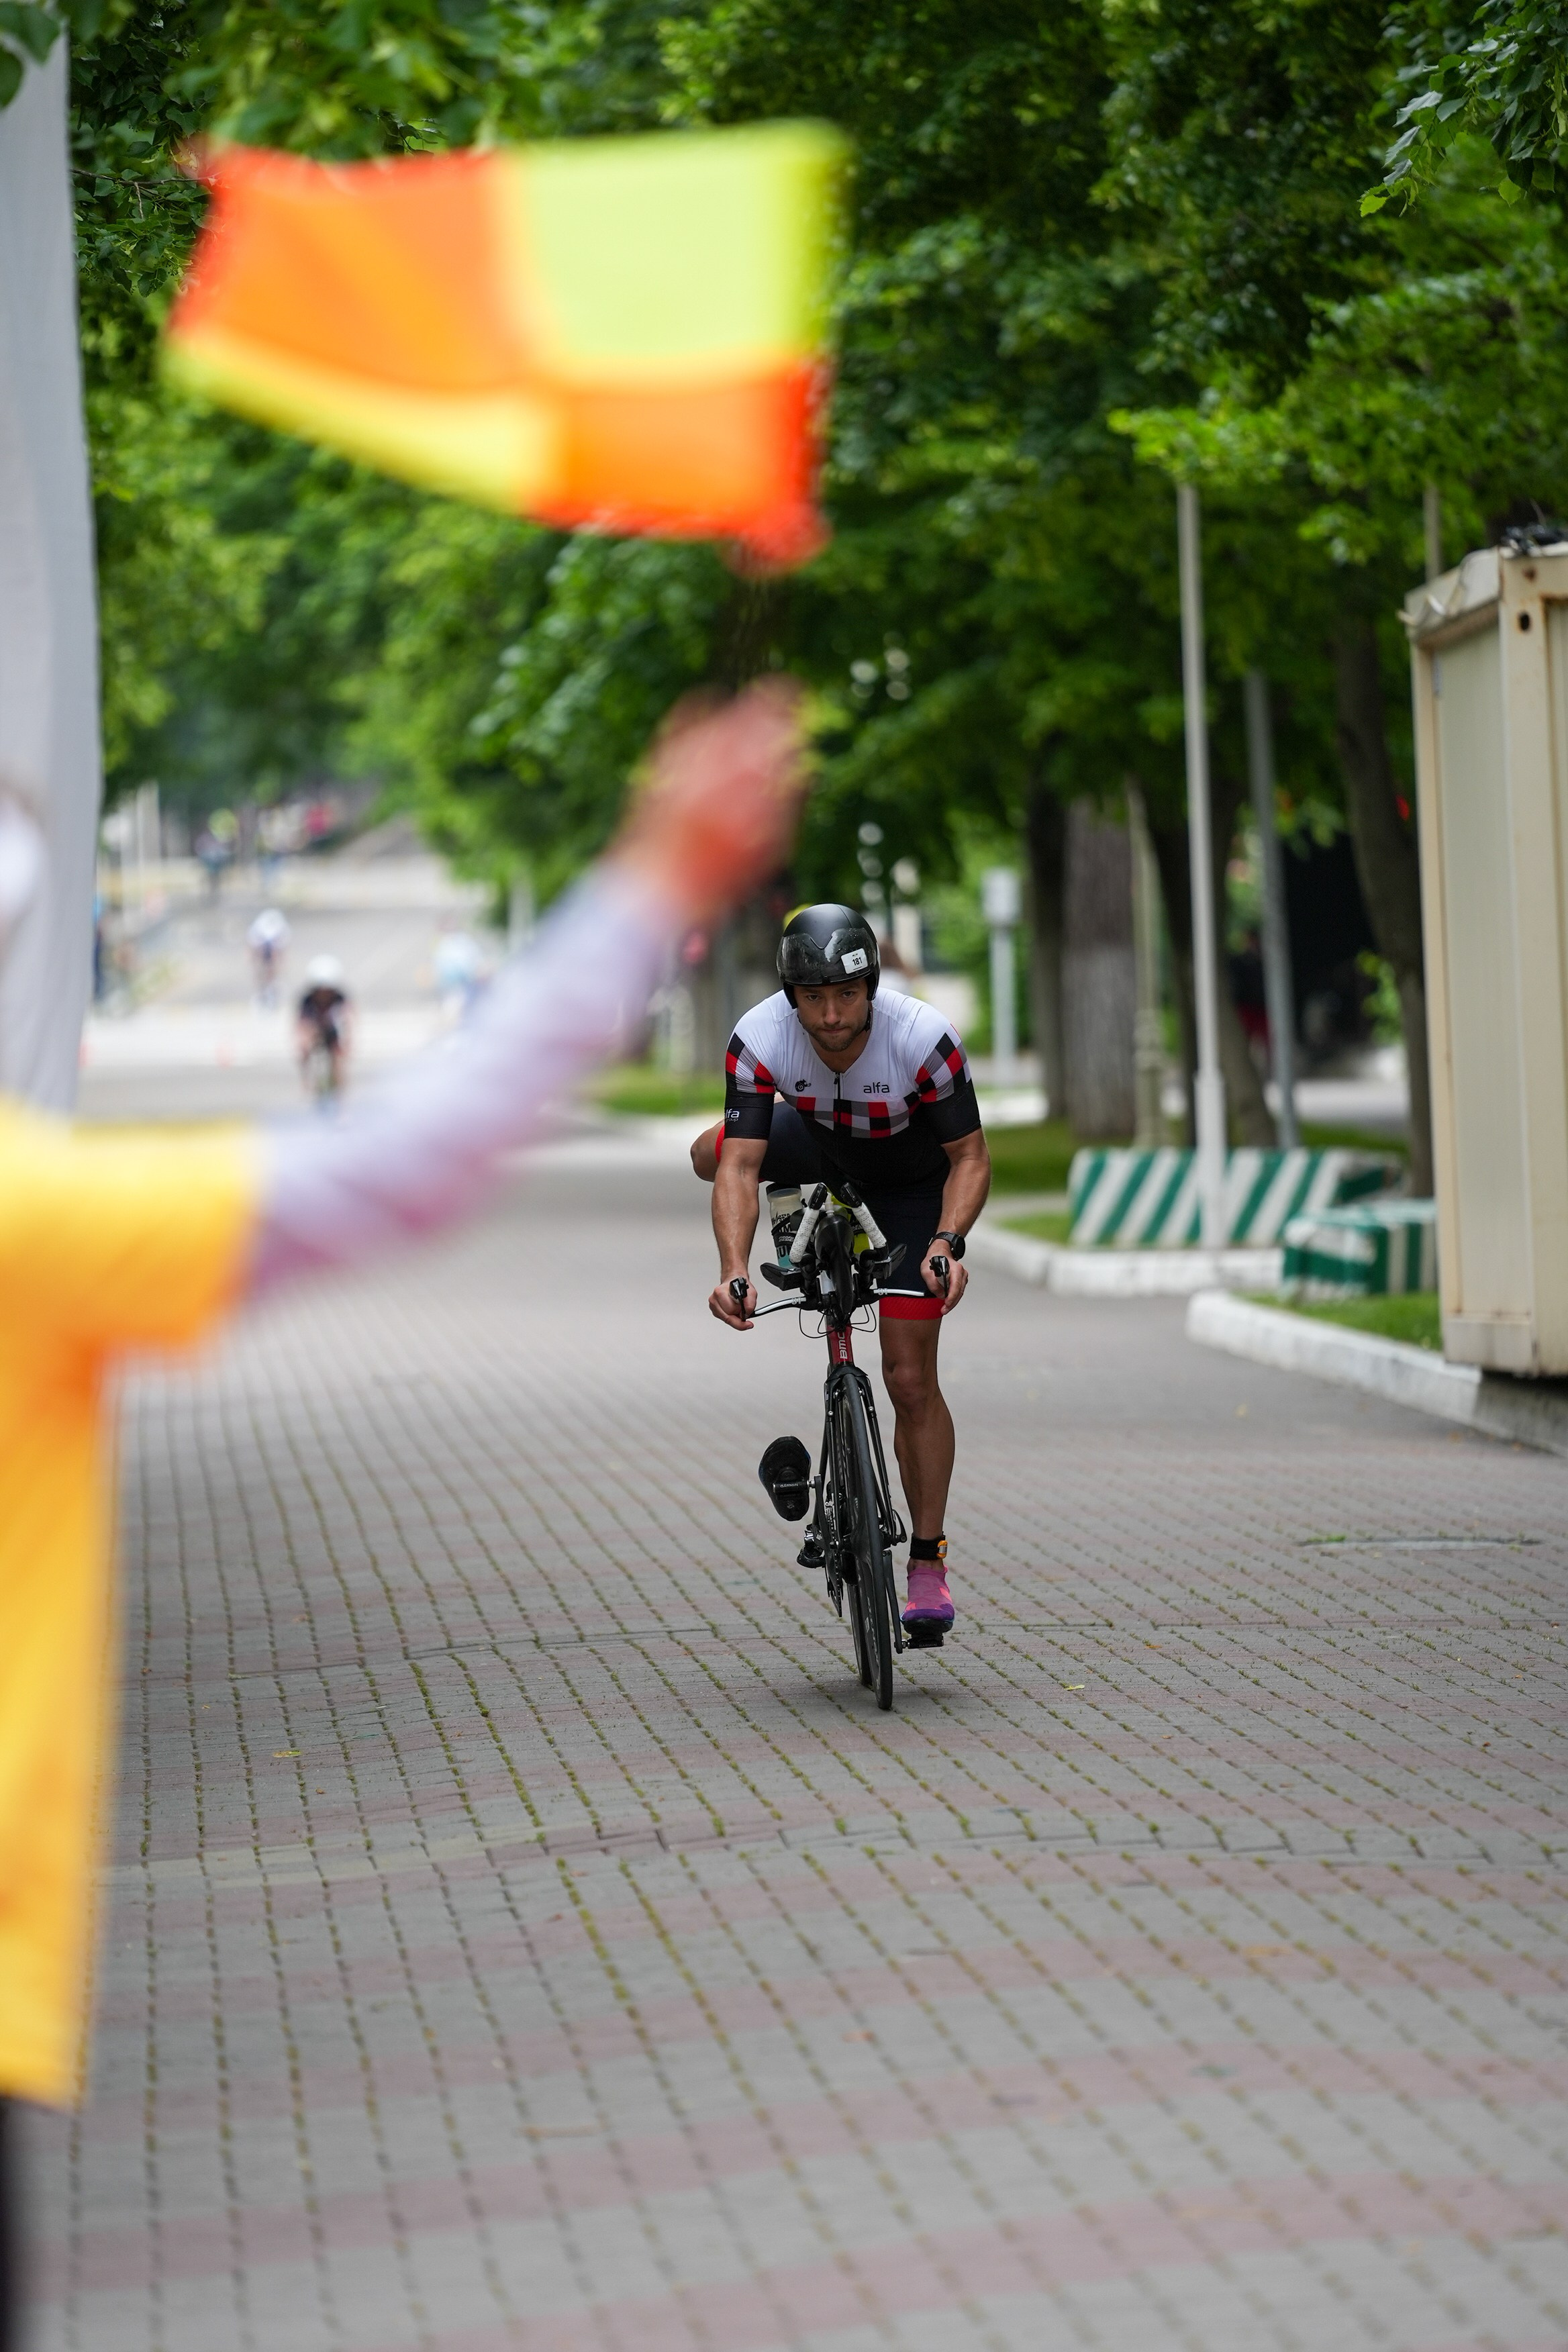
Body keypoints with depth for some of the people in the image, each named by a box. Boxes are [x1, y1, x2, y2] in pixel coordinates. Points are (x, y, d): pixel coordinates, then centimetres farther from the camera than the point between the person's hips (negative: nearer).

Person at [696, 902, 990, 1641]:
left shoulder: (923, 1039, -36)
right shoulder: (759, 1040, -31)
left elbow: (970, 1156, -25)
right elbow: (740, 1165, -33)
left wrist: (947, 1242, -42)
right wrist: (734, 1271, -47)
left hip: (914, 1176, -3)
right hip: (824, 1141, 3)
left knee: (910, 1379, -10)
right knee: (711, 1154, -25)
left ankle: (928, 1563, 3)